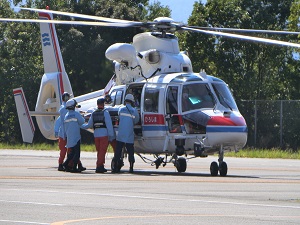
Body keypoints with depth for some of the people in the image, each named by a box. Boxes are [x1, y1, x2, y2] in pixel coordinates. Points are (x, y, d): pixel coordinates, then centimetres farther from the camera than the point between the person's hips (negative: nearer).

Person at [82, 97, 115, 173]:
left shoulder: (93, 113, 10)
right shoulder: (105, 112, -4)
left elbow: (89, 125, 15)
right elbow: (109, 125, -8)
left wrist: (81, 126, 35)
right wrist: (111, 135, -5)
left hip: (96, 135, 5)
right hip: (104, 134, -5)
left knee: (99, 151, 13)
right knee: (102, 151, -5)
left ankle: (100, 166, 17)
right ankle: (99, 166, -11)